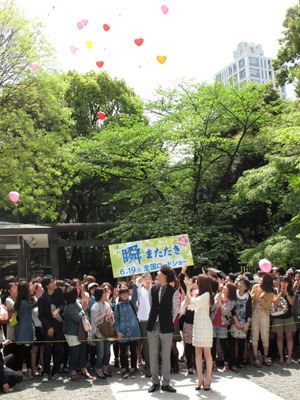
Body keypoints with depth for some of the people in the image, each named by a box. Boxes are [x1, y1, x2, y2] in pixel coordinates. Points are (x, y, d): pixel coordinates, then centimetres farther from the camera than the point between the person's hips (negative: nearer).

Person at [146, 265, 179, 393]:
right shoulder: (153, 289, 6)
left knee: (166, 356, 5)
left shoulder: (173, 292, -6)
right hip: (152, 327, 4)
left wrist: (169, 323, 3)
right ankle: (155, 382, 20)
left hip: (166, 329, -3)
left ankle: (165, 383, 17)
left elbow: (175, 310, 2)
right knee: (153, 355, 7)